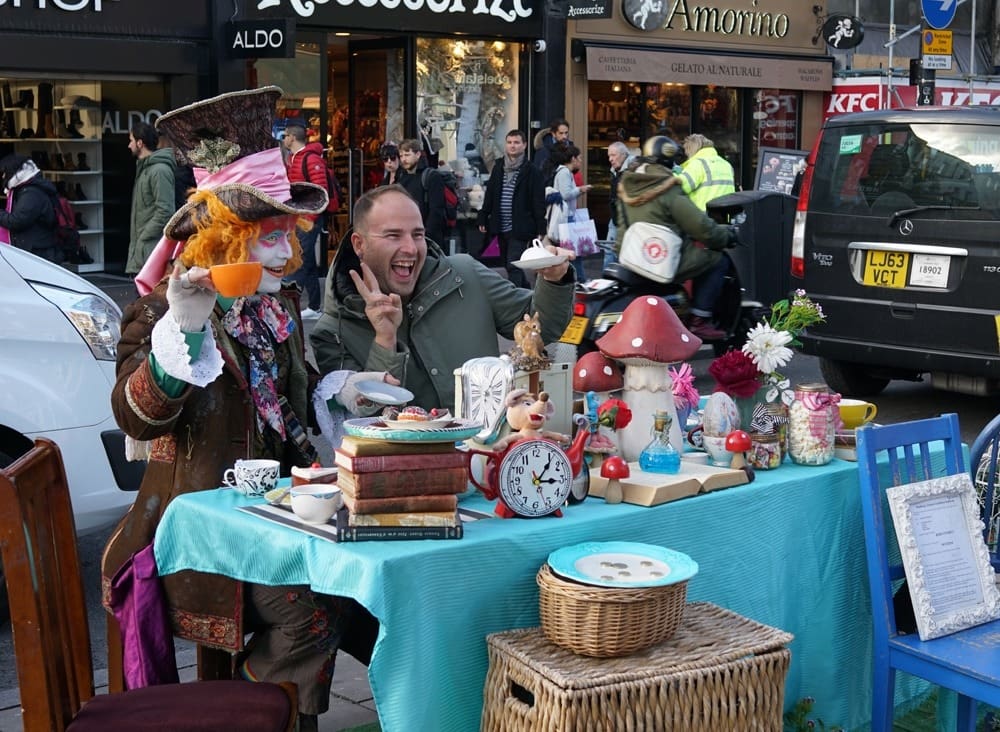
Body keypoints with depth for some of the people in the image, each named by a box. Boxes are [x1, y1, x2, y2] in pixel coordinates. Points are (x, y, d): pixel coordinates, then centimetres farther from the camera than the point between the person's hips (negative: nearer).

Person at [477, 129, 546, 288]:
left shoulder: (531, 171, -3)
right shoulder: (498, 169, 11)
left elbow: (538, 202, -6)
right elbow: (489, 196, 14)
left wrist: (541, 229, -10)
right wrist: (483, 219, 7)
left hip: (520, 228, -6)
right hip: (501, 227, 6)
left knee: (513, 266, -12)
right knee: (508, 265, 14)